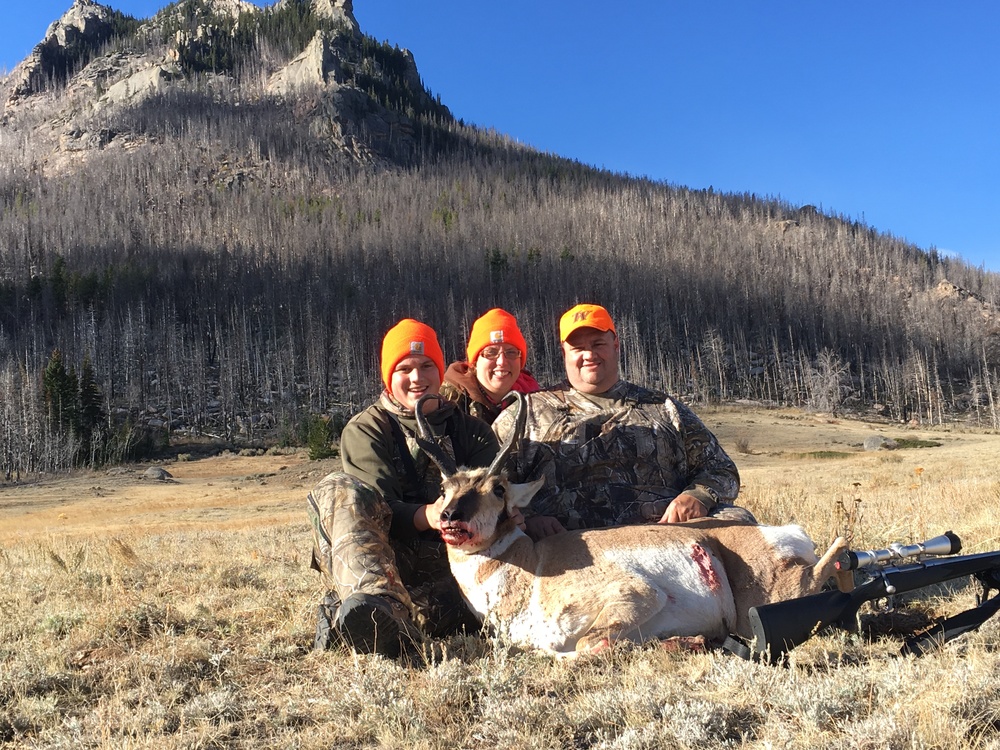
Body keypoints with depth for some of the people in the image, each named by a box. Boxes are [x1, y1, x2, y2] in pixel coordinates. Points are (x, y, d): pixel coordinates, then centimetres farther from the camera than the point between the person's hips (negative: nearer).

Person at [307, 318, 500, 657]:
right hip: (382, 560, -1)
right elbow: (377, 507, -8)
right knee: (337, 489, -27)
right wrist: (425, 516, -30)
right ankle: (380, 603, -53)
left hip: (455, 559, 1)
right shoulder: (365, 430, 8)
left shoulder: (472, 430, 16)